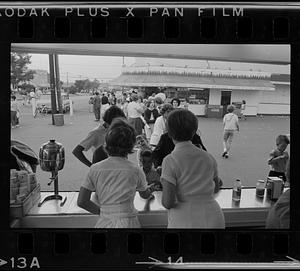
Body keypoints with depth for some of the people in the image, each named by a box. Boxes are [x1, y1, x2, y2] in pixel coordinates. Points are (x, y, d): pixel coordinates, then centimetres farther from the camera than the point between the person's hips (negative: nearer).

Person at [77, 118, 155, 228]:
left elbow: (81, 201, 0)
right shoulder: (135, 170, -5)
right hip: (127, 223, -2)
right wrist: (150, 190, 38)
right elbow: (145, 195, 15)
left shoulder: (95, 169, -2)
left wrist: (102, 210, 12)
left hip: (104, 223, 2)